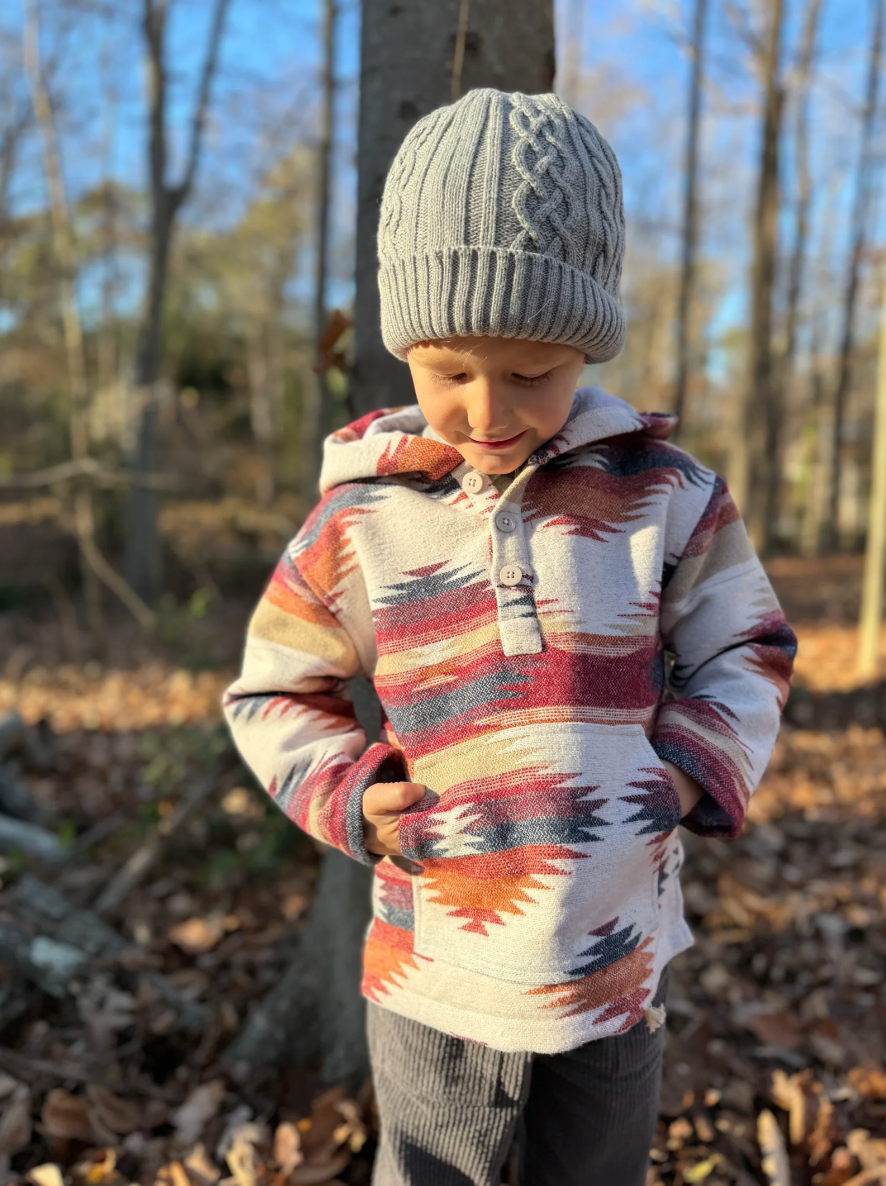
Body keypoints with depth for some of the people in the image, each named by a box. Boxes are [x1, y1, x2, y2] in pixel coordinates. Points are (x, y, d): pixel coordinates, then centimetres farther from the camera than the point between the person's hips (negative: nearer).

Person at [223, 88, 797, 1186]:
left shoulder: (664, 496, -7)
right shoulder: (357, 520, -8)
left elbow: (748, 651, 5)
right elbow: (270, 691, 4)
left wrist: (695, 771, -11)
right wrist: (347, 794, -12)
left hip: (619, 964, 1)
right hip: (437, 978, 0)